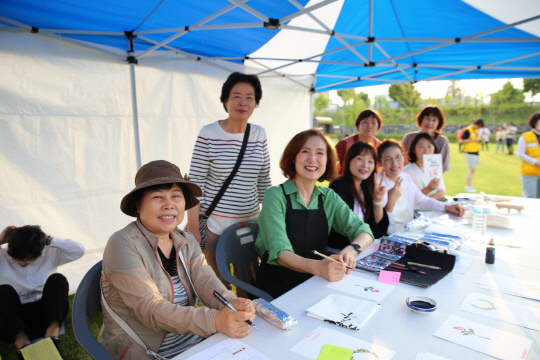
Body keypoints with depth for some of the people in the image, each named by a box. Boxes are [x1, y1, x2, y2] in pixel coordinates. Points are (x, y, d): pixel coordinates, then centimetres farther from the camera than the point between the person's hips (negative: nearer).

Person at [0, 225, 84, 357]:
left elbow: (79, 250, -11)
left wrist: (49, 240, -13)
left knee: (57, 279, -25)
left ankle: (53, 332, -32)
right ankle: (22, 342, -38)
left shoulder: (50, 254, 0)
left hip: (48, 313, 0)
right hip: (15, 319, 0)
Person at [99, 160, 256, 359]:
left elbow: (205, 281, -8)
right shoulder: (123, 245, -15)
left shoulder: (187, 242, 5)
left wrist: (232, 303, -30)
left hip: (196, 341, 5)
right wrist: (214, 320, -36)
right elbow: (150, 309, -24)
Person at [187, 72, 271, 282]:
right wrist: (193, 226, -9)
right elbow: (195, 183, -8)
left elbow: (264, 181, 10)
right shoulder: (209, 134, -8)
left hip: (250, 222, 4)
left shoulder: (260, 135, 4)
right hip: (215, 223, -3)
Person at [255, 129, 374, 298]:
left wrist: (351, 250, -19)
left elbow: (363, 231, 5)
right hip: (277, 284, -5)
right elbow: (280, 252, -19)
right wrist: (317, 267, -38)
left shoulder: (329, 197, 6)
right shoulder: (275, 196, -9)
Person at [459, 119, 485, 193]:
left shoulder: (476, 130, 15)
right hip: (470, 152, -9)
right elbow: (461, 141, -15)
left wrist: (479, 140, 2)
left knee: (473, 170, 10)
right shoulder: (468, 130, -11)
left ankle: (469, 185, 16)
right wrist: (473, 140, -17)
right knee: (472, 169, -9)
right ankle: (468, 186, -2)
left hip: (476, 152, 9)